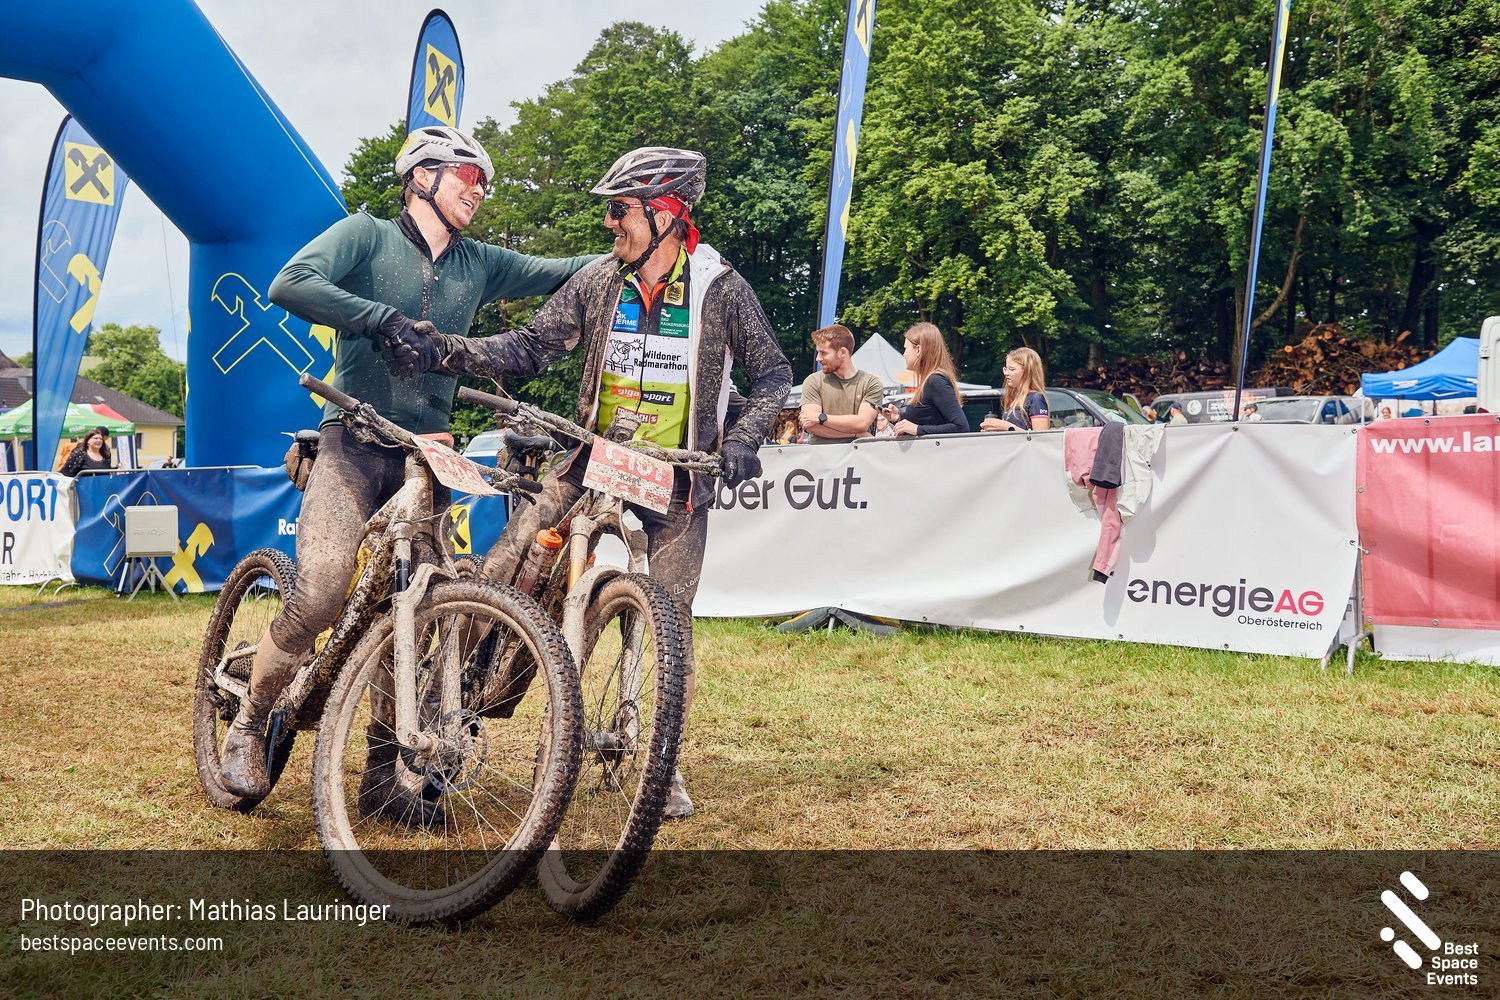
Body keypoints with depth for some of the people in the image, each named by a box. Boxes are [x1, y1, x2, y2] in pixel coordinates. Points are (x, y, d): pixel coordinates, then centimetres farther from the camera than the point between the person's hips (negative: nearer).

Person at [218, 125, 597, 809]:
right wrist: (381, 317, -24)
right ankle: (249, 726, 4)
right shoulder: (367, 235, 1)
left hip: (426, 456, 5)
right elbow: (290, 284, -15)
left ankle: (385, 776, 11)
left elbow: (560, 273, 18)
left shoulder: (478, 264, 15)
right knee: (319, 599, -20)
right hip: (355, 449, -5)